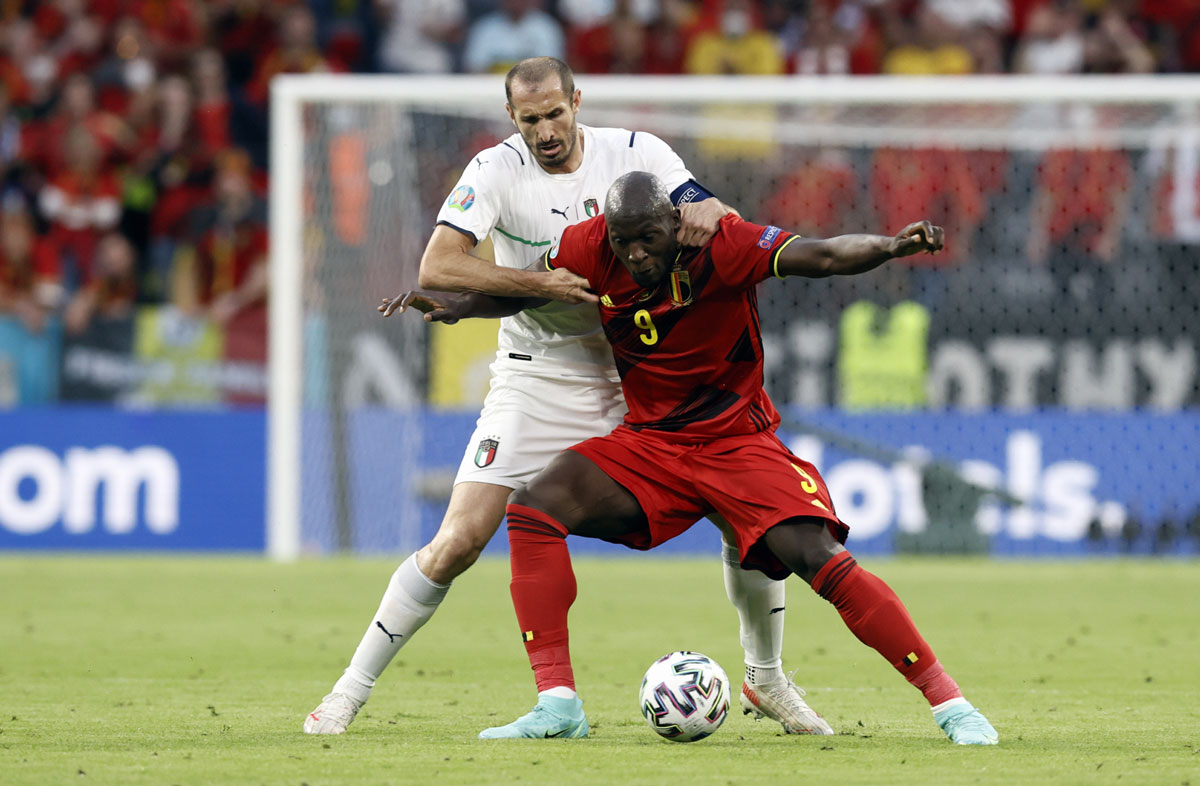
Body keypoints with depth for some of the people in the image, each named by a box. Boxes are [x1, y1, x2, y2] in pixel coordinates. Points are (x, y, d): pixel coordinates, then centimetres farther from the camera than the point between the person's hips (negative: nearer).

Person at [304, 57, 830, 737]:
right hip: (537, 381, -3)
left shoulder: (634, 152, -4)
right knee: (459, 541, -14)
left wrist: (705, 211, -31)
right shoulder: (496, 171, -11)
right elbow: (437, 267, -21)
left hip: (636, 375, 3)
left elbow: (723, 217, -7)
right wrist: (540, 282, -30)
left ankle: (767, 681, 15)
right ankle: (350, 692, 0)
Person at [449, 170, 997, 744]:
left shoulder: (721, 245, -21)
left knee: (819, 557, -22)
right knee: (533, 508, -18)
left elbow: (822, 256, -32)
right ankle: (557, 706, -16)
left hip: (737, 442, -4)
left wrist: (891, 246, -50)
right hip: (646, 444, 4)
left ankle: (950, 706, -11)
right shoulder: (589, 250, -10)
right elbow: (525, 287, 9)